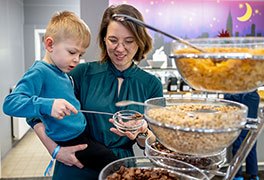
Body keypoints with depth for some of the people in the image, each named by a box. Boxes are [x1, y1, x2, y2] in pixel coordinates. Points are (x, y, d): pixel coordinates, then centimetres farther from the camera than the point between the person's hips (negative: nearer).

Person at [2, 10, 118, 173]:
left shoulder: (64, 73, 10)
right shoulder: (39, 72, -17)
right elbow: (10, 104, -27)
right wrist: (47, 105, -40)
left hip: (83, 134, 9)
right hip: (72, 143, -9)